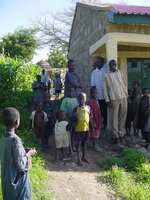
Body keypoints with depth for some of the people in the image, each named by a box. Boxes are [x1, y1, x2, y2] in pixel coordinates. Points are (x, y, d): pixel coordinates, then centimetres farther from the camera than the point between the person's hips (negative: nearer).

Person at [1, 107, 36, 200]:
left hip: (8, 177, 8)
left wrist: (25, 150, 6)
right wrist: (29, 153, -11)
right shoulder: (15, 139, -27)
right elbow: (20, 164, -25)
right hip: (17, 178, -8)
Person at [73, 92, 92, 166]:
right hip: (78, 129, -3)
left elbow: (90, 118, 9)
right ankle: (79, 159, 12)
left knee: (84, 142, 15)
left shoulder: (88, 107, 3)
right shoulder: (76, 108, -5)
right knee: (78, 143, 3)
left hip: (86, 128, 3)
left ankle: (83, 157, 31)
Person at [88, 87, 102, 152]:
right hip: (93, 120, -8)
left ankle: (96, 144, 27)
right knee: (94, 133, 3)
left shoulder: (96, 100, 6)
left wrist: (100, 120, 17)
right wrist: (93, 123, -19)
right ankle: (95, 145, 14)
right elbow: (91, 113, -20)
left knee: (97, 132, 15)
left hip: (97, 120, 8)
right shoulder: (90, 101, -19)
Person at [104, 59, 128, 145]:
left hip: (123, 97, 3)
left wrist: (126, 94, 8)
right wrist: (107, 100, -4)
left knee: (123, 117, 7)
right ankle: (116, 136, 10)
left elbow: (124, 83, 14)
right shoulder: (107, 75, 3)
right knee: (114, 118, 0)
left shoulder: (120, 72, 12)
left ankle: (121, 135, 16)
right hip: (114, 99, -3)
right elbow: (106, 88, 1)